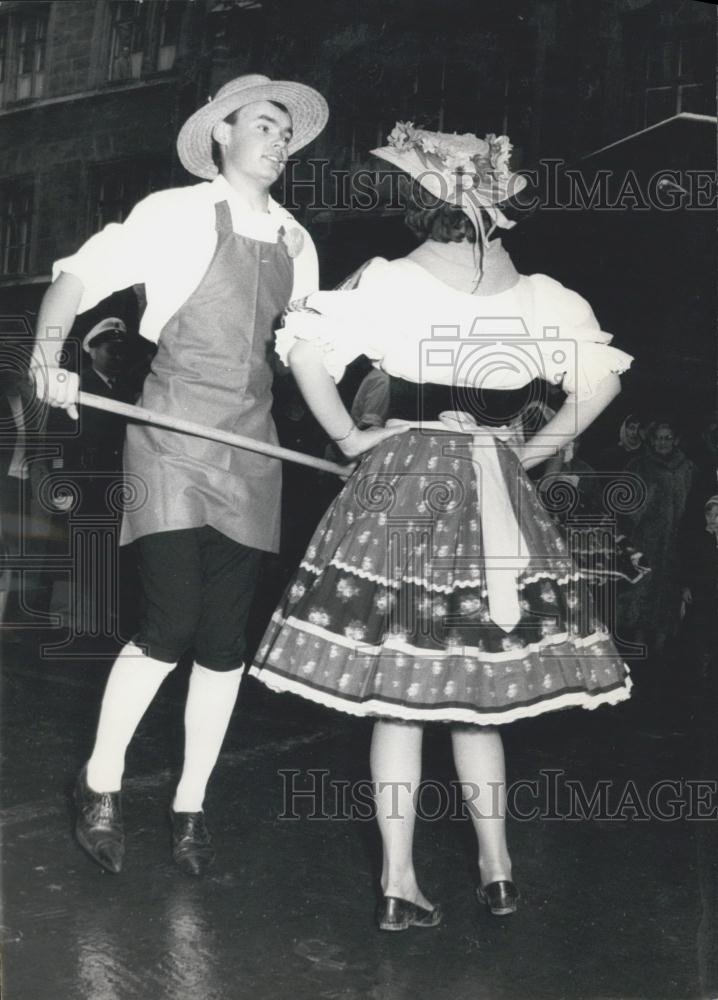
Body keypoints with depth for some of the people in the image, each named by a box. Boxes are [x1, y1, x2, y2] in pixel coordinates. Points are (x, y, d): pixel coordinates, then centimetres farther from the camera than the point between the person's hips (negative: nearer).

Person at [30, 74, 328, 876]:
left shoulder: (295, 244, 12)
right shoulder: (177, 214, -3)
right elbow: (78, 275, -8)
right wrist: (50, 348, -26)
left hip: (250, 448, 5)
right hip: (171, 439, -5)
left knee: (225, 637, 4)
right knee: (169, 625, -12)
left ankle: (190, 805, 20)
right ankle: (100, 781, 12)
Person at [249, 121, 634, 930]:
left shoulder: (392, 281, -4)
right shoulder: (539, 295, 3)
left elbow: (307, 349, -12)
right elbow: (601, 382, 5)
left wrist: (347, 437, -2)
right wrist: (531, 452, 11)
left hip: (404, 480, -2)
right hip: (497, 494, 2)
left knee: (396, 693, 3)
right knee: (479, 693, 13)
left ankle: (400, 882, 5)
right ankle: (497, 869, 19)